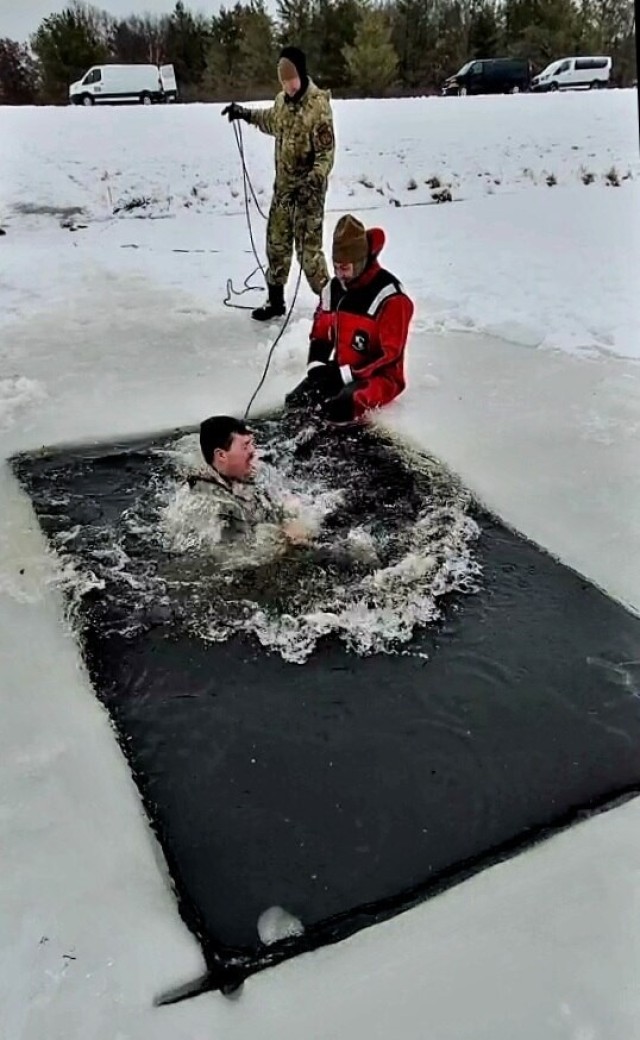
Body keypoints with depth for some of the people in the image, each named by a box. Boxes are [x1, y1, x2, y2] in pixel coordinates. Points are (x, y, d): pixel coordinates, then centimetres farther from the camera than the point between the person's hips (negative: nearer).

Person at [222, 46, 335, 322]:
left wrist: (311, 183, -30)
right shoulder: (282, 99, 7)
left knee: (308, 248, -8)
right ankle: (275, 300, 26)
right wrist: (245, 113, 30)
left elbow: (326, 153, -19)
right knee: (276, 242, 12)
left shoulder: (318, 105, -17)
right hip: (283, 185, 8)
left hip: (308, 188, -8)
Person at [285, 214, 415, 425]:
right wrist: (316, 367, -5)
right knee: (295, 401, -13)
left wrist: (347, 374, -22)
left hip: (380, 376, -7)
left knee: (339, 407, -36)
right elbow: (319, 335, 15)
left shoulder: (390, 296, -16)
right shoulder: (333, 289, 6)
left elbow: (390, 353, -19)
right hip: (339, 372, 7)